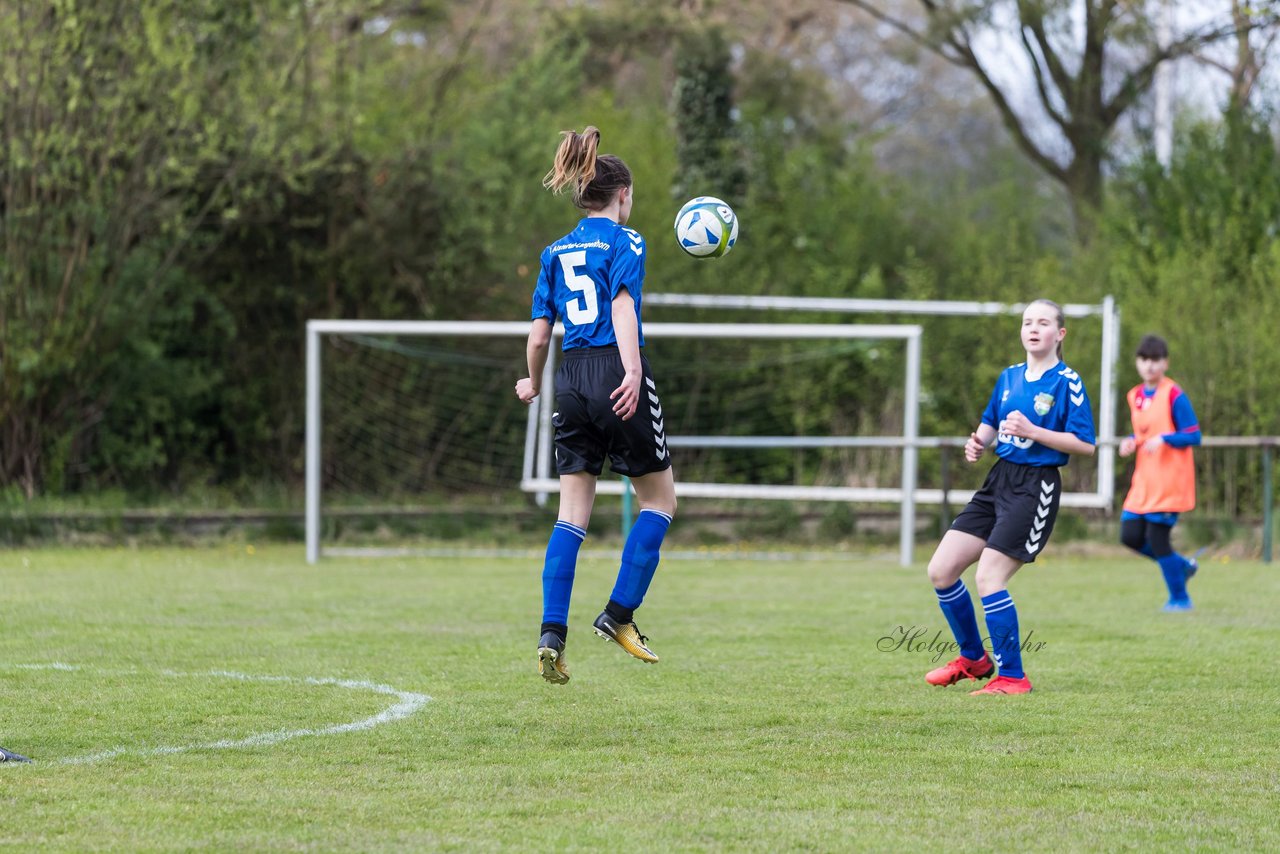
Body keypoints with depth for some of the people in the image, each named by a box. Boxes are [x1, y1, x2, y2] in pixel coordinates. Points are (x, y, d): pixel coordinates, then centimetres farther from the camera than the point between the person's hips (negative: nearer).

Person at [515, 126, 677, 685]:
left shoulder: (556, 252, 14)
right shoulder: (624, 241, -1)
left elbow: (539, 334, 13)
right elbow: (622, 307, -17)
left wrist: (533, 383, 31)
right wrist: (633, 372, -28)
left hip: (571, 380, 5)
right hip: (617, 373, -5)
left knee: (572, 514, 4)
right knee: (659, 500, 11)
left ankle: (552, 633, -9)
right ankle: (619, 614, 3)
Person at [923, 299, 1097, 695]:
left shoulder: (1067, 382, -8)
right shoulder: (1010, 377, 13)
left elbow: (1085, 445, -12)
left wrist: (1032, 431, -21)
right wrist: (979, 442, 2)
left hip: (1036, 489, -8)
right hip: (998, 481, 8)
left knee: (989, 578, -16)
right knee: (941, 570, 3)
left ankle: (1012, 677, -5)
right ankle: (973, 658, 20)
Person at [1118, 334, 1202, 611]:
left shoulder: (1174, 396, -11)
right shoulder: (1135, 396, 11)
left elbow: (1193, 436, -11)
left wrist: (1164, 439, -25)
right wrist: (1130, 442, 1)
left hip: (1169, 482, -7)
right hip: (1144, 482, 7)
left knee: (1157, 539, -7)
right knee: (1130, 535, 1)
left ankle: (1179, 598, 11)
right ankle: (1183, 565, 23)